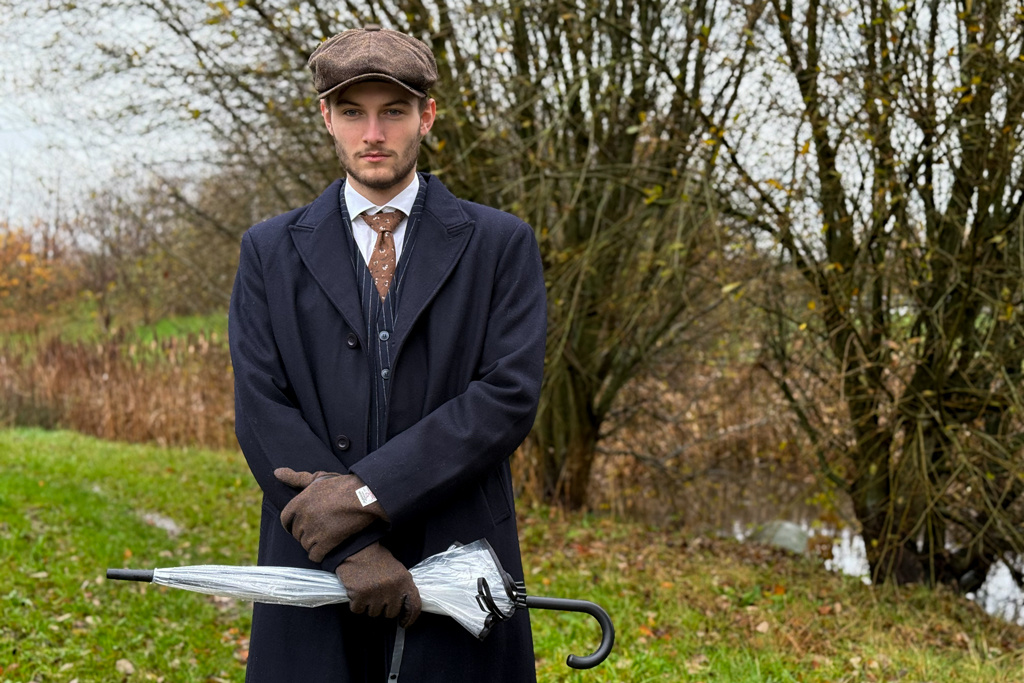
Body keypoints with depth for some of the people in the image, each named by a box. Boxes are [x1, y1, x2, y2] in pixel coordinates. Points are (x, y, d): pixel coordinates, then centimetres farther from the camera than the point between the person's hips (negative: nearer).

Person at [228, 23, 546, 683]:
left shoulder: (502, 245, 4)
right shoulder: (270, 251, 7)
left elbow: (511, 394, -7)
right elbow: (262, 413, -2)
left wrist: (367, 492, -15)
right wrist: (356, 548, -14)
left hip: (457, 565, -1)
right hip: (315, 574, 1)